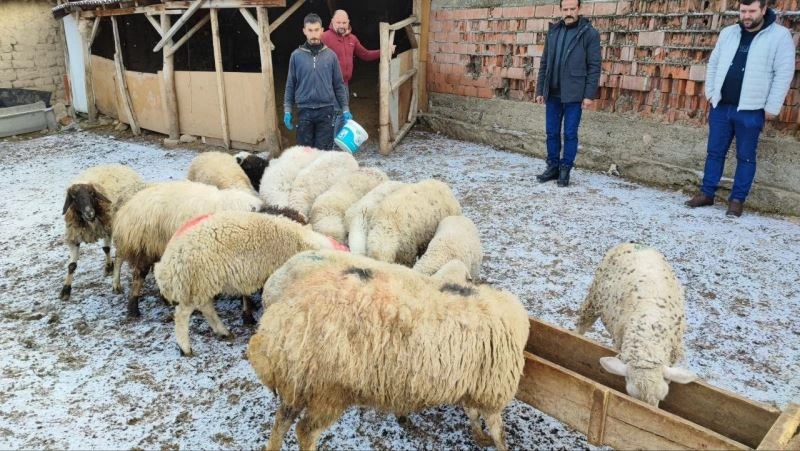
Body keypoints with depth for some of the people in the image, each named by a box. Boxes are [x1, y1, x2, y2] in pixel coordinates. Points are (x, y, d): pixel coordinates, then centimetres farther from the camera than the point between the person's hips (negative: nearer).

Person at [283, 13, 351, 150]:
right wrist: (287, 110, 0)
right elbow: (290, 85, 5)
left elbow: (339, 85, 7)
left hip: (326, 110, 0)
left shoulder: (330, 55, 3)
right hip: (304, 111, 0)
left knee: (324, 150, 2)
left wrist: (345, 109, 3)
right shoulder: (296, 56, 2)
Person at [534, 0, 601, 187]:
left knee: (570, 134, 2)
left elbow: (594, 66, -6)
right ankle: (552, 167, 21)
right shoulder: (553, 31, 9)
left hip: (574, 94, -4)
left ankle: (565, 170, 12)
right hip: (552, 93, 4)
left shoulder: (589, 33, -4)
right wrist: (540, 90, 8)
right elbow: (544, 63, 12)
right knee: (551, 132, 9)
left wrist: (589, 94, -12)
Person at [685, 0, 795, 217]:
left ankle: (737, 200, 12)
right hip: (720, 107, 4)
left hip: (750, 111, -4)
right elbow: (713, 63, 16)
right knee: (714, 152, 9)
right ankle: (707, 193, 18)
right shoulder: (728, 33, 9)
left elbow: (784, 74, -7)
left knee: (745, 157, 4)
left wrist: (771, 108, -10)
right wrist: (710, 92, 8)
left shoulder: (780, 36, -4)